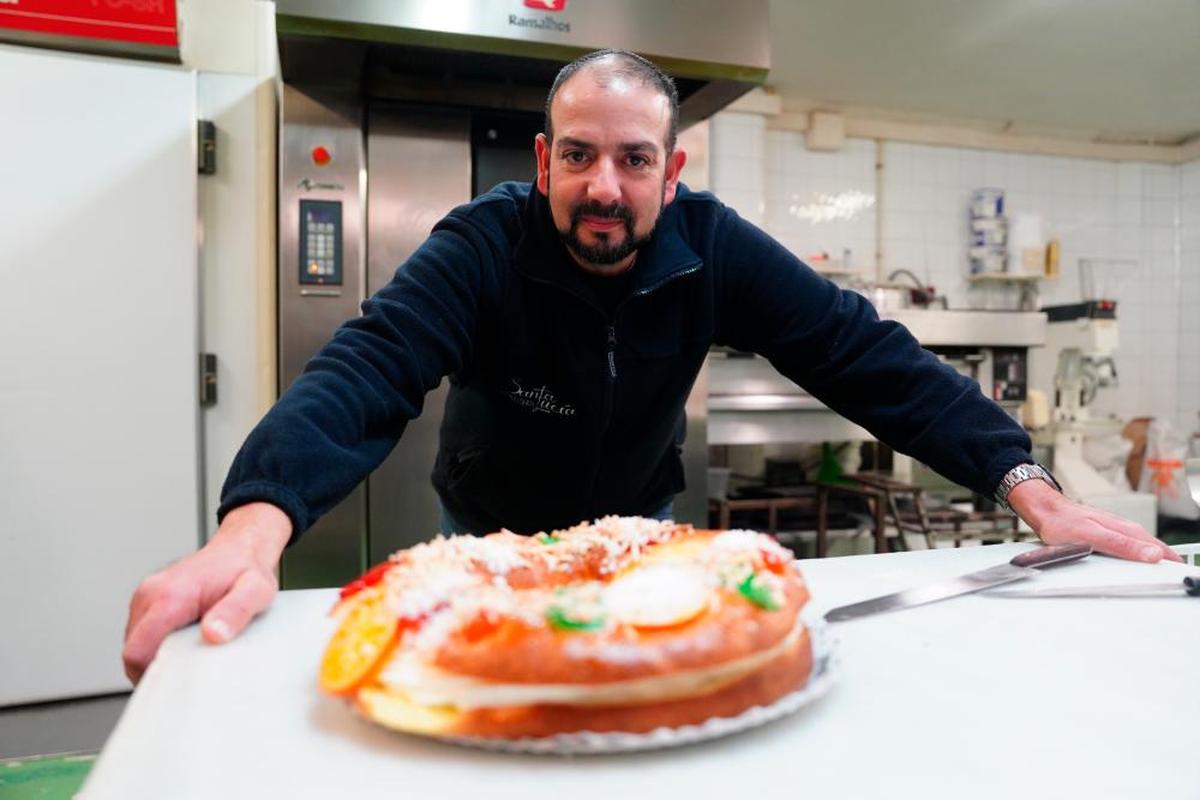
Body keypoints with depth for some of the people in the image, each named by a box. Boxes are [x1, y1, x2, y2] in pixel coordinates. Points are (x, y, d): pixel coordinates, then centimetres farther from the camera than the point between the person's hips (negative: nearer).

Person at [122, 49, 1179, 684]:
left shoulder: (716, 249, -19)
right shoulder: (484, 245, -26)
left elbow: (869, 356, -21)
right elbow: (366, 371, -39)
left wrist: (1026, 482, -30)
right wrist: (253, 525, -56)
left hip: (642, 529, 2)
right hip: (494, 543, -1)